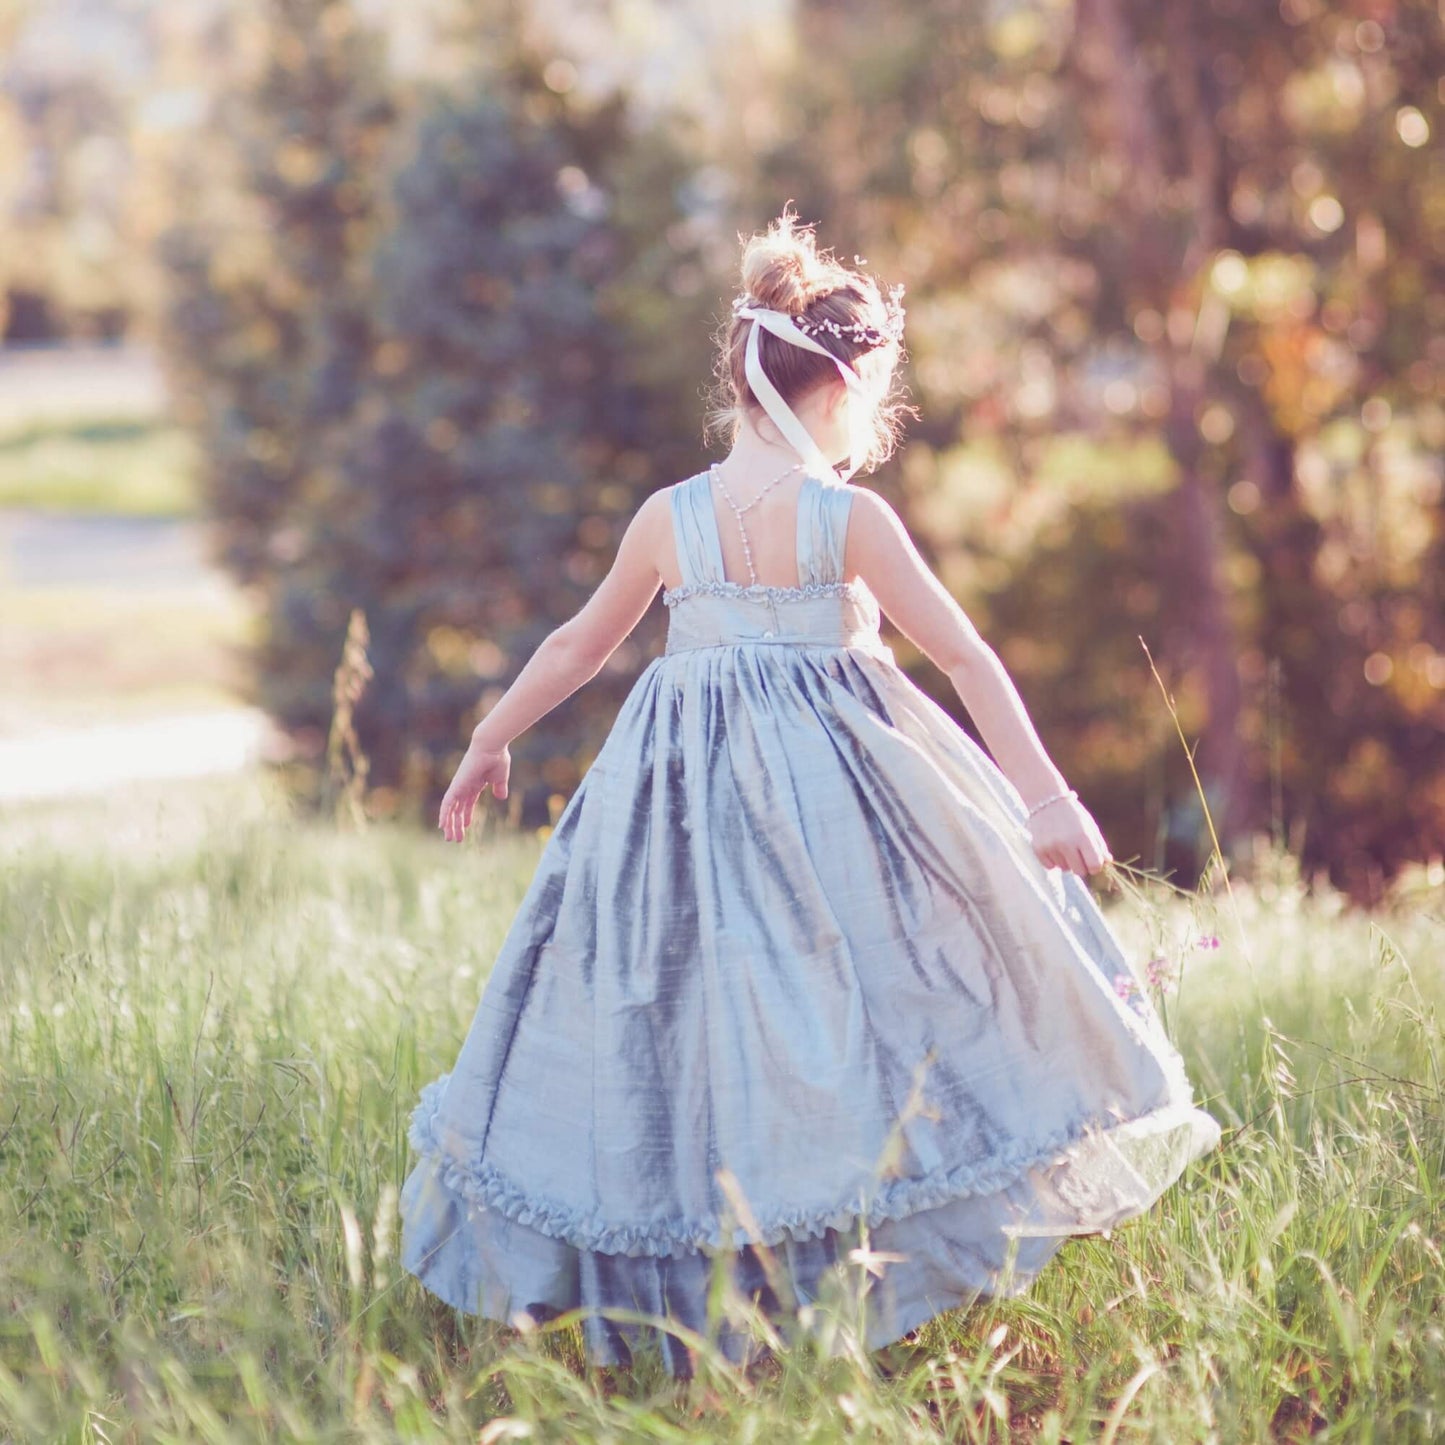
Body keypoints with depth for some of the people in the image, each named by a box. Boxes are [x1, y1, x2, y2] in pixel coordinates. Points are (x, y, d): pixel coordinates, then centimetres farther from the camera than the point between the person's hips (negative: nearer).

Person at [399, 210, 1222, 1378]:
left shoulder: (667, 516, 4)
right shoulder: (847, 516, -7)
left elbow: (577, 646, 14)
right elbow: (966, 657, -10)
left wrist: (490, 744, 28)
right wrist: (1043, 796, -10)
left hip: (685, 795, 4)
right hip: (829, 781, -4)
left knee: (697, 1024, 10)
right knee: (843, 1011, 7)